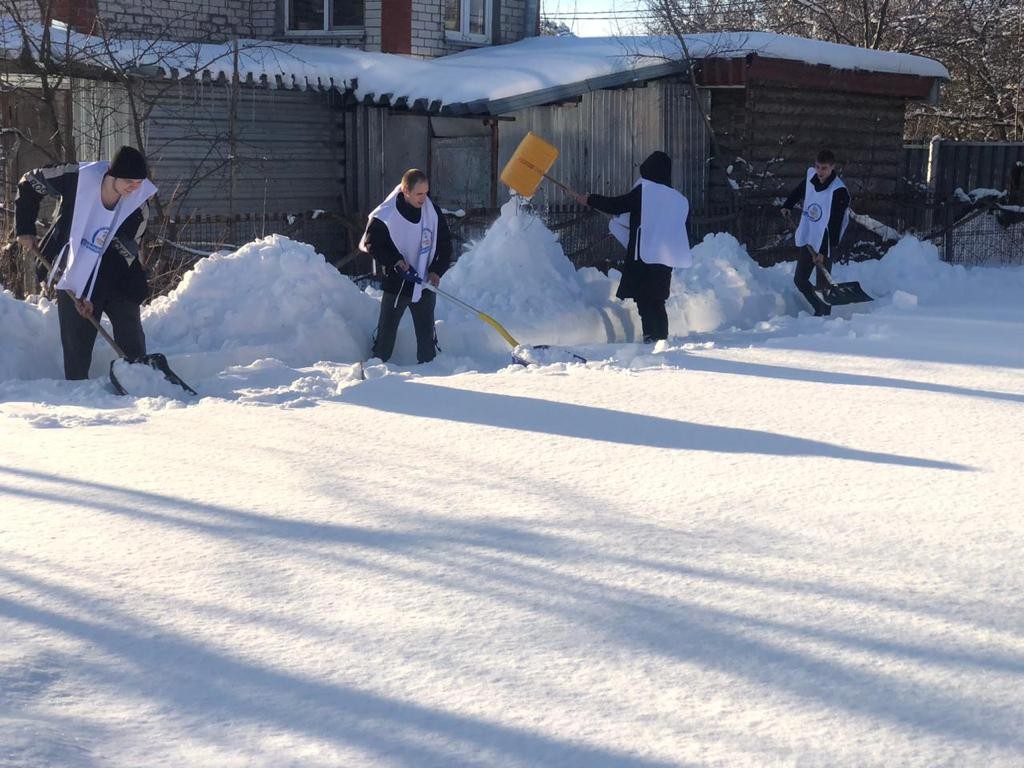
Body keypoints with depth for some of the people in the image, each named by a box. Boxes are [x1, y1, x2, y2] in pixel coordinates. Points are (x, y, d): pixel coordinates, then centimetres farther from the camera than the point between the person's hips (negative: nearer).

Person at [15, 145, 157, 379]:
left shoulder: (138, 207, -17)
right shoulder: (77, 178, -20)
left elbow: (121, 256, -14)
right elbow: (29, 183, -3)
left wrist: (94, 296, -18)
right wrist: (25, 229, -4)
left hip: (117, 281, 1)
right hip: (73, 278, -1)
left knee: (132, 345, -3)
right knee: (76, 345, -2)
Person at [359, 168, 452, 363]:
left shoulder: (433, 212, -3)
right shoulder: (384, 216, -14)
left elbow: (445, 245, 5)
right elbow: (371, 244, -5)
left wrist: (437, 270, -7)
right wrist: (394, 260, -17)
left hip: (424, 285, 2)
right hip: (395, 284, -2)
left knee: (426, 333, 6)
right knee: (386, 331, 5)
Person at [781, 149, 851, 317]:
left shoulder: (839, 191, -22)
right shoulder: (811, 176, -3)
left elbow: (834, 225, -23)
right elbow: (799, 190, 24)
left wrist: (823, 251, -26)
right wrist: (788, 206, 18)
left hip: (825, 245, -7)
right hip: (807, 240, 7)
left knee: (822, 285, -5)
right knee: (800, 280, 14)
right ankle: (819, 309, 30)